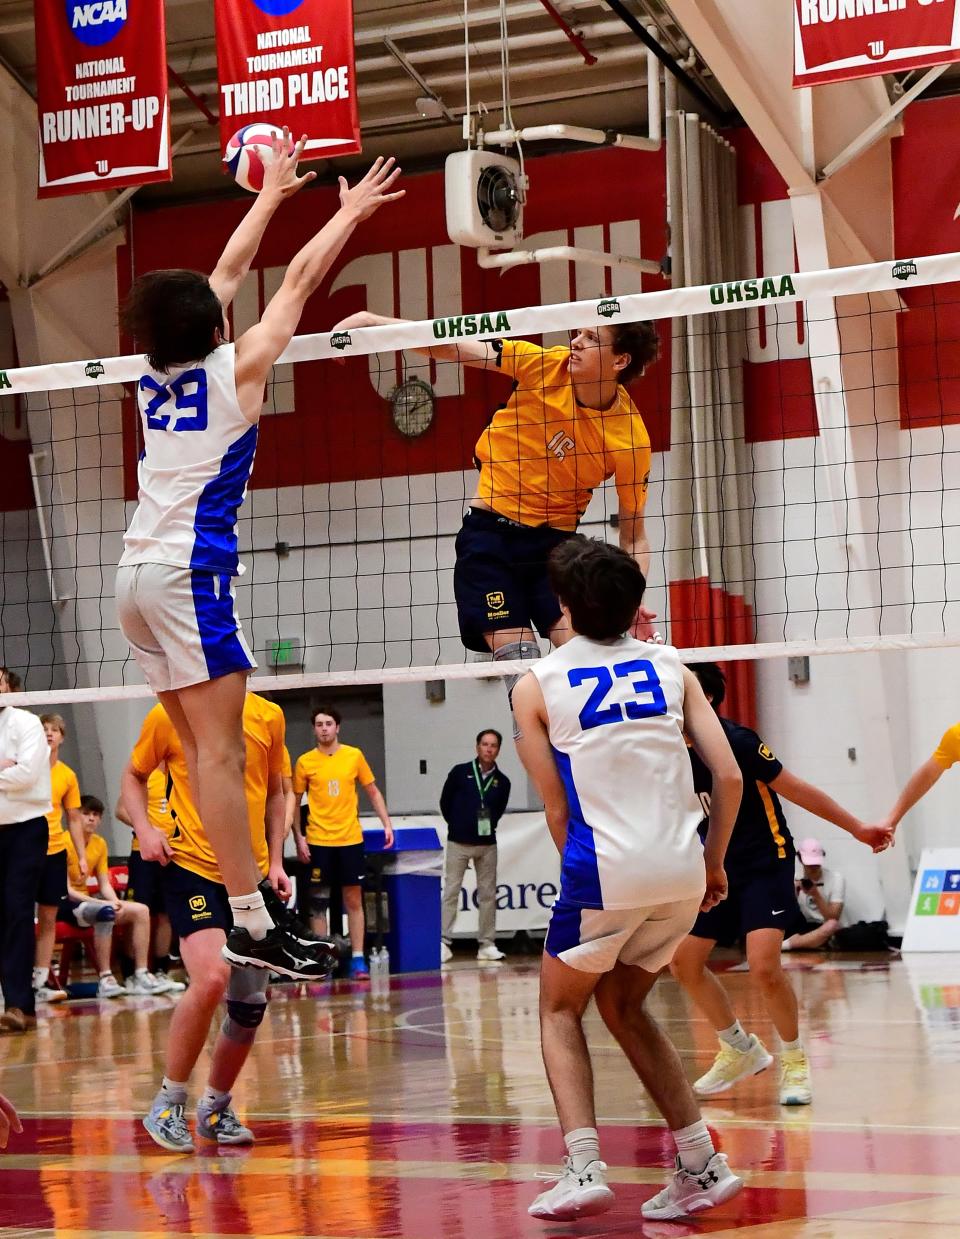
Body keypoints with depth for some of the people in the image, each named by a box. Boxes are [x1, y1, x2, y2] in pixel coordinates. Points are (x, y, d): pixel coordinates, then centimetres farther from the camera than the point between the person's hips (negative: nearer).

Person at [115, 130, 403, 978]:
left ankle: (228, 899, 7)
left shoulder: (157, 376, 12)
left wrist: (272, 195, 36)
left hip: (137, 571, 8)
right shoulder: (236, 370, -4)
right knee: (220, 752, -11)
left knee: (202, 751, 8)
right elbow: (301, 281, 7)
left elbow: (228, 273, 25)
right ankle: (252, 926, -14)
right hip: (189, 568, -8)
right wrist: (351, 213, 21)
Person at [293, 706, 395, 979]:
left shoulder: (354, 756, 4)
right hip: (318, 841, -1)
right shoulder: (305, 762, 0)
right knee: (318, 901, 1)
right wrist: (298, 838, -3)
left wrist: (386, 824, 4)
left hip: (350, 839, 1)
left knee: (354, 899, 3)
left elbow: (373, 792, 12)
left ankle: (358, 959, 6)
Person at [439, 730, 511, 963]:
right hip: (459, 843, -3)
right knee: (450, 892, -4)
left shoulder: (502, 782, 4)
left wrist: (488, 826, 6)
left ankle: (487, 945, 9)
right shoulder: (460, 773, -2)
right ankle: (443, 942, -4)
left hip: (487, 844, 3)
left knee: (488, 894, 4)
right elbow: (445, 802, 7)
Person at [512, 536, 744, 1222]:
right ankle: (702, 1164, 14)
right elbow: (729, 777, 5)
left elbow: (558, 811, 2)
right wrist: (714, 863, 15)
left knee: (561, 1010, 15)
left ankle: (584, 1167, -4)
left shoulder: (537, 686, 3)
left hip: (605, 871, -4)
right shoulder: (669, 665, 10)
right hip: (682, 870, 4)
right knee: (623, 1006, 21)